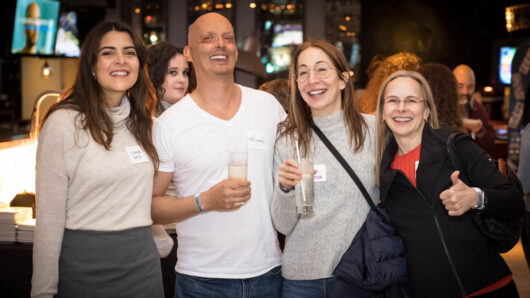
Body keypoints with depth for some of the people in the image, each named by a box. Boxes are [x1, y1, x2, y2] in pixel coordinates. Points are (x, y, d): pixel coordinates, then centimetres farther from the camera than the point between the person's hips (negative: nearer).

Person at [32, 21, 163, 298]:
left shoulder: (144, 122, 8)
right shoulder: (63, 124, -10)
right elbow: (49, 218, -11)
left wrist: (160, 241, 12)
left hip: (144, 261, 5)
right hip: (84, 264, -5)